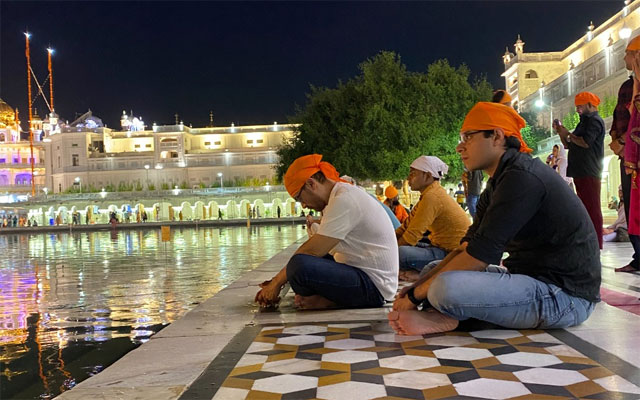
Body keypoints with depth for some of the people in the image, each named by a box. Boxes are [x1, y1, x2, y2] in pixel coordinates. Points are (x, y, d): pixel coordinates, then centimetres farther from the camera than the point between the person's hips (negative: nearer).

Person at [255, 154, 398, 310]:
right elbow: (312, 245, 15)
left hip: (373, 286, -11)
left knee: (300, 264, -30)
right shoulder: (339, 195, 13)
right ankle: (331, 300, 1)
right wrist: (277, 280, 11)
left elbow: (312, 251, -19)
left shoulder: (344, 200, -19)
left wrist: (277, 283, -7)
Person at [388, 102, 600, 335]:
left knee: (447, 287, -33)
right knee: (434, 270, 17)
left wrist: (416, 295, -13)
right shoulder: (497, 184, 14)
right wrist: (418, 286, -1)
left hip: (564, 294, -11)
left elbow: (478, 256, -22)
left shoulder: (522, 178, -19)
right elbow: (467, 247, 11)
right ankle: (440, 315, -9)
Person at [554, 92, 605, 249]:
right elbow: (568, 145, 24)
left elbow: (586, 142, -22)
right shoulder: (585, 121, 24)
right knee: (585, 207, 12)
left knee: (592, 208, -10)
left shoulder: (595, 120, -7)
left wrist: (568, 134, -8)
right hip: (580, 172, 10)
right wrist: (561, 133, 9)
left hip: (589, 173, -10)